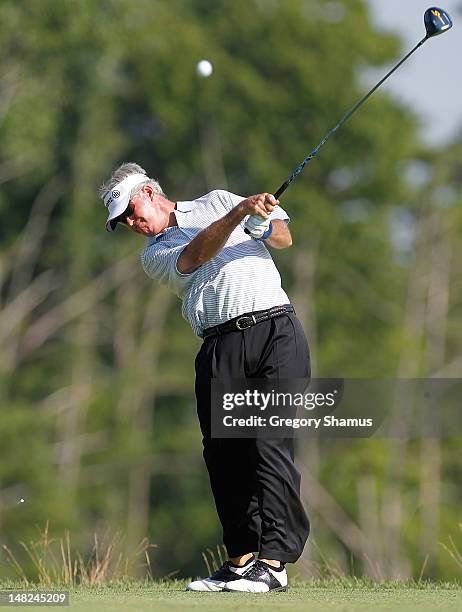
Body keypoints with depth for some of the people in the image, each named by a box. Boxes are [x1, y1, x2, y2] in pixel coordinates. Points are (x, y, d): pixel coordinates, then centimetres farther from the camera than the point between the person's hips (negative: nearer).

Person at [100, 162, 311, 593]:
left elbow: (284, 238, 16)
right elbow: (196, 255, -4)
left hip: (274, 328, -3)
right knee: (223, 454, -5)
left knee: (270, 444, -14)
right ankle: (241, 559, 3)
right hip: (221, 345, 3)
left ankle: (273, 561, -18)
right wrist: (239, 213, -18)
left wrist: (263, 226, -8)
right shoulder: (153, 255, 18)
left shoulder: (216, 201, 20)